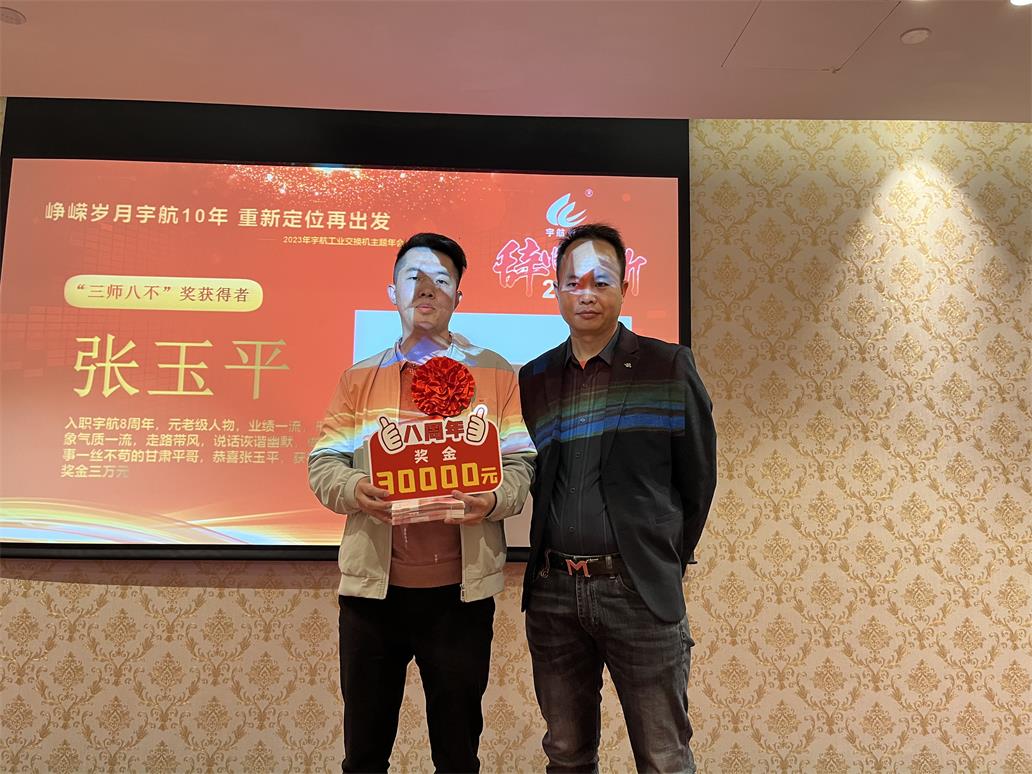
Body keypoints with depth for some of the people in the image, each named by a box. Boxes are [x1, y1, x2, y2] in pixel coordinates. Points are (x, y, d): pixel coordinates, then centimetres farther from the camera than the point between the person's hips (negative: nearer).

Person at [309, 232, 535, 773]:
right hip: (373, 583, 1)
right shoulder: (359, 378, 8)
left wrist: (494, 500, -20)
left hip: (461, 586, -1)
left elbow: (520, 464, 0)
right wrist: (354, 490, -18)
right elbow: (323, 464, 3)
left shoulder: (494, 373, 4)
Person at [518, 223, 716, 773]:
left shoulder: (668, 367, -3)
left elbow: (697, 477, 2)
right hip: (552, 591, 3)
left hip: (639, 591, -3)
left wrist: (667, 560, 8)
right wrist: (553, 560, 9)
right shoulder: (534, 378, 7)